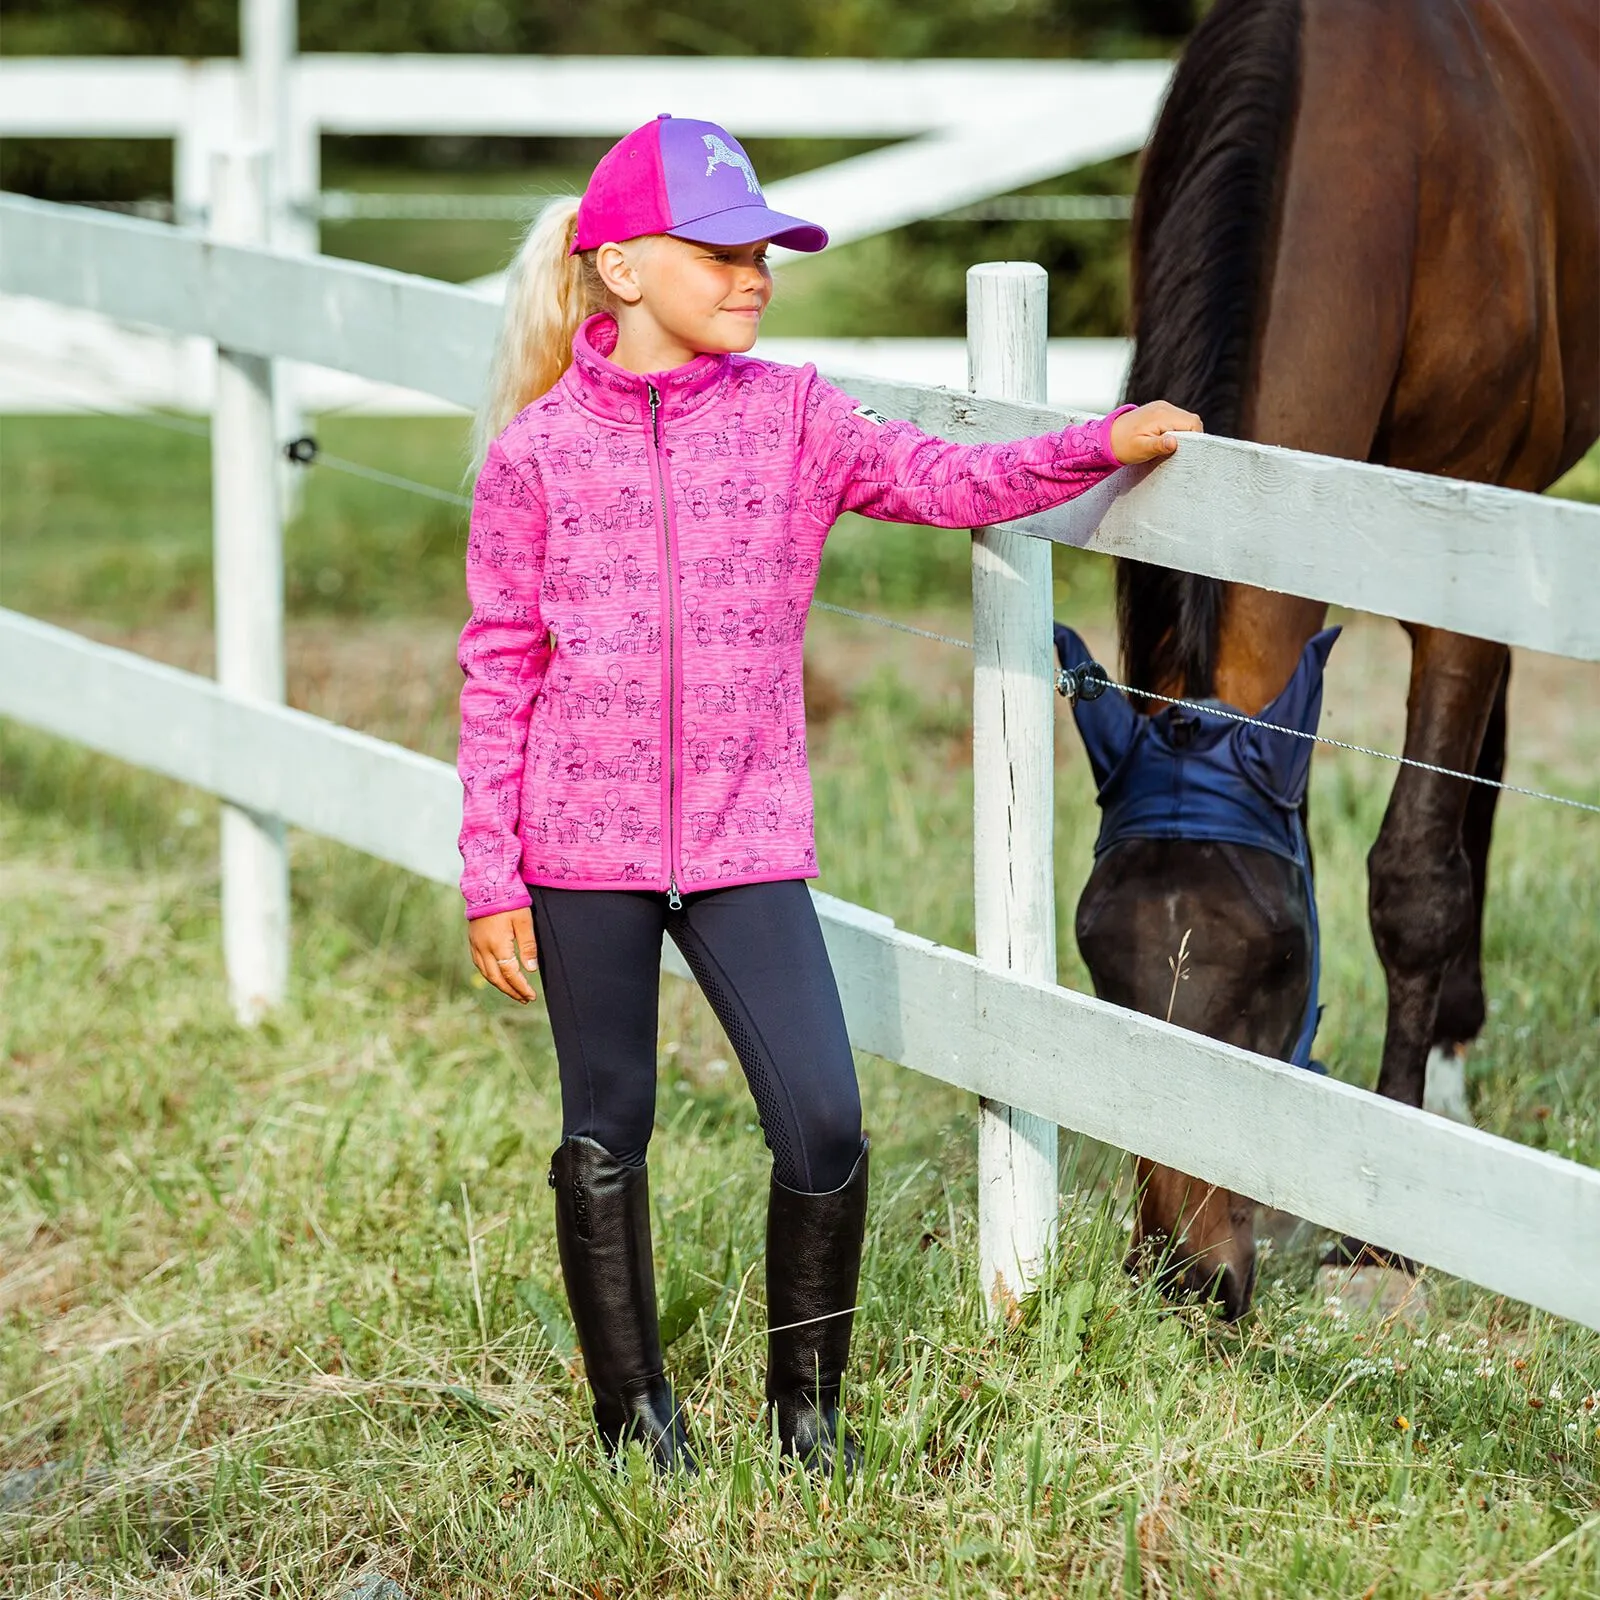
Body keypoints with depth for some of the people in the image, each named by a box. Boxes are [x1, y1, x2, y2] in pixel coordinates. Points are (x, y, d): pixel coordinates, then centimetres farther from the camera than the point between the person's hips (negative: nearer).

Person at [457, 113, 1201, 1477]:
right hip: (583, 841, -1)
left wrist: (1101, 446, -20)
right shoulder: (537, 450, -2)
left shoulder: (794, 418, 3)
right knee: (605, 1135, 9)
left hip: (745, 837, 1)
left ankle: (807, 1402, 12)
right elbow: (500, 666, 0)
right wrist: (490, 874, -2)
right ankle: (633, 1411, 25)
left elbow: (953, 482, -4)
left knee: (824, 1123, -7)